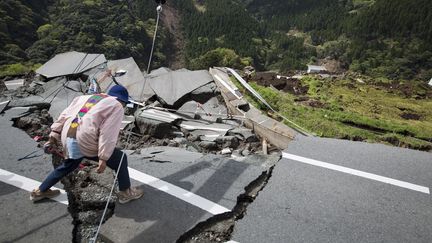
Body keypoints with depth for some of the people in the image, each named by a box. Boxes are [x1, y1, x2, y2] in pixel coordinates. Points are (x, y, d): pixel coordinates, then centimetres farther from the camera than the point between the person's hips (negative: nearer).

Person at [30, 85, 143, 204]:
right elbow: (108, 133, -11)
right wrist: (103, 158, -13)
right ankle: (126, 192, 19)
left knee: (67, 166, 34)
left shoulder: (86, 97, 24)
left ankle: (40, 191, 50)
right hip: (85, 141, -7)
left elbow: (65, 115, 18)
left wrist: (54, 135, 20)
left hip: (68, 138, 8)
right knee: (120, 159, 9)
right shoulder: (116, 106, 2)